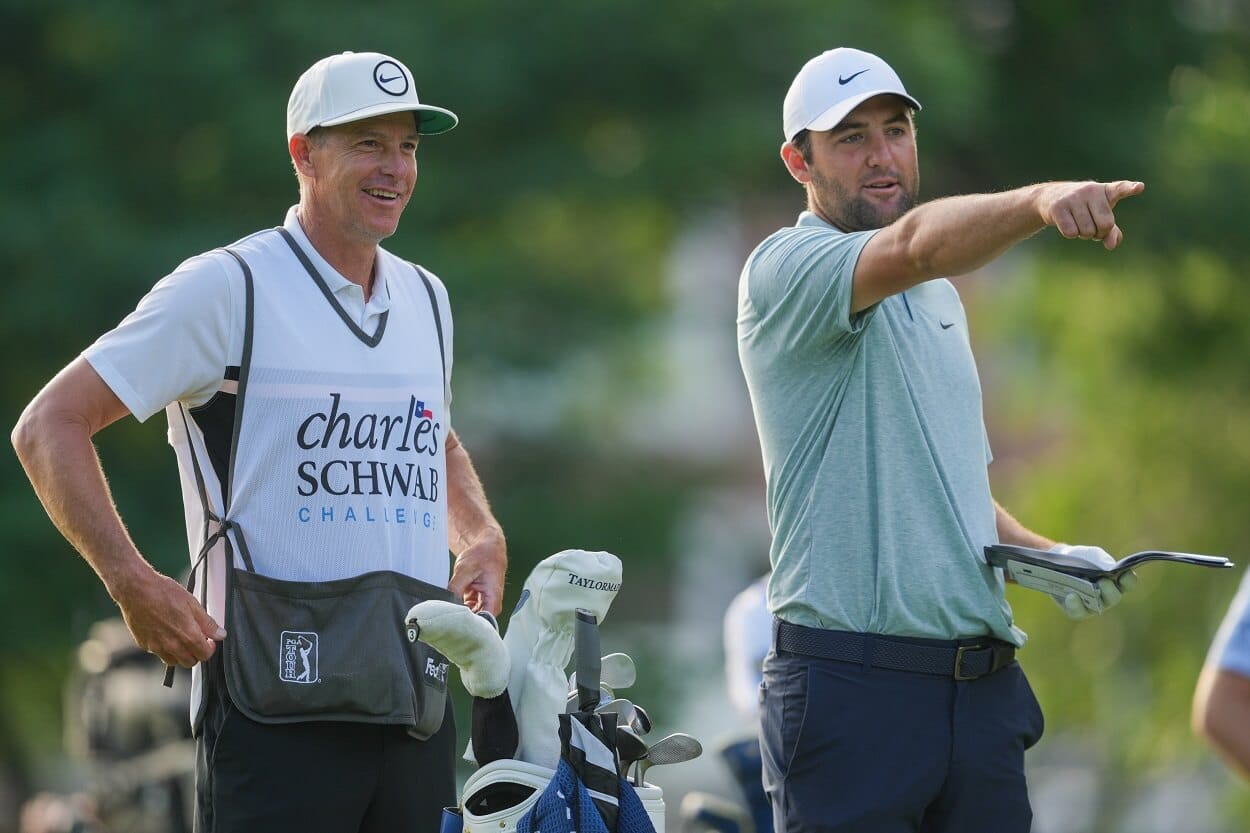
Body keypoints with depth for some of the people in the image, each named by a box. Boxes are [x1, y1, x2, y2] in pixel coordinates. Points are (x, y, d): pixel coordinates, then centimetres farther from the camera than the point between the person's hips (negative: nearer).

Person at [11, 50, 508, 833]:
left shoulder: (426, 299, 17)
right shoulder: (227, 289, -4)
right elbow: (49, 426, -5)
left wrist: (483, 537, 16)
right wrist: (133, 583, -14)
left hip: (418, 701, 6)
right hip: (275, 702, -6)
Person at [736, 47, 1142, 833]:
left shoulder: (940, 299, 21)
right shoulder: (786, 269, -6)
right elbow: (915, 247, -28)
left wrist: (1052, 559, 12)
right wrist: (1037, 201, -45)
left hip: (983, 686, 7)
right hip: (853, 684, -7)